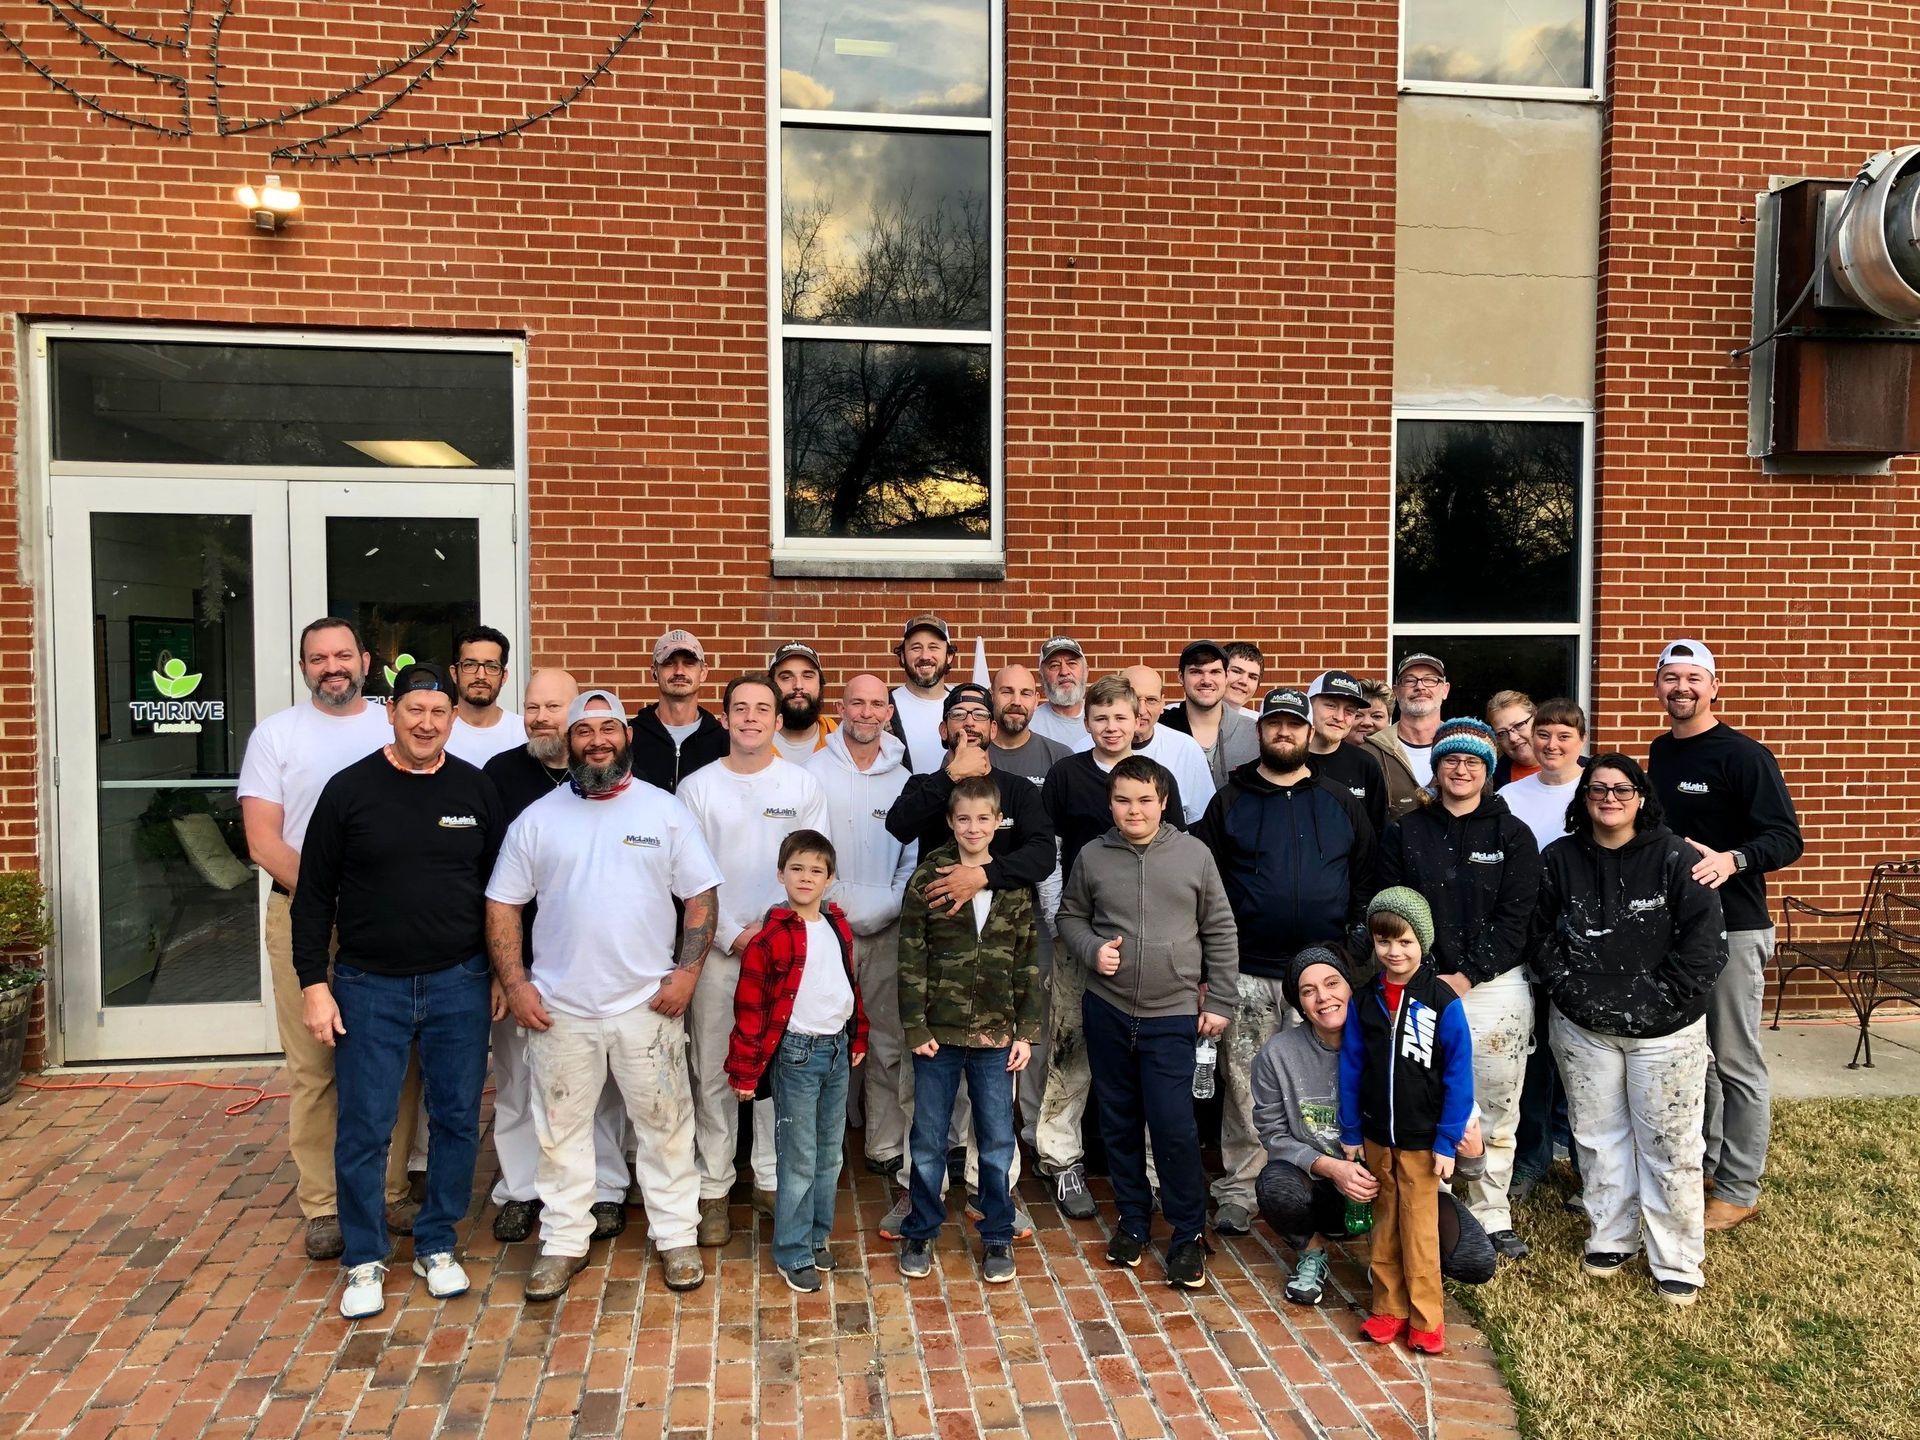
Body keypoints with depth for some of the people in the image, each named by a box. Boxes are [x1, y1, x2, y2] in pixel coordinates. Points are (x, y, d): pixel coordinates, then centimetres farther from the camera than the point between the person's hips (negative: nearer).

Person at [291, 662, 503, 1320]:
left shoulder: (475, 789, 1)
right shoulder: (350, 789, -4)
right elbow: (314, 894, 0)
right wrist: (313, 983, -4)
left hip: (459, 986, 2)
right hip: (369, 987, -1)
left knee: (457, 1120, 9)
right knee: (363, 1129, 4)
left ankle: (436, 1246, 27)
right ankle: (365, 1261, 22)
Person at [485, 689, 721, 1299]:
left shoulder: (666, 812, 0)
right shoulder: (537, 818, 3)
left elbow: (701, 896, 1)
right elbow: (503, 905, 5)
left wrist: (687, 971, -8)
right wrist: (514, 983, -4)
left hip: (648, 1004, -1)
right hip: (559, 1009, 1)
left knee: (665, 1124, 8)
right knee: (561, 1129, 12)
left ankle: (676, 1237, 23)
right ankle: (564, 1242, 27)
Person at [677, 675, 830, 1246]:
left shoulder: (803, 785, 3)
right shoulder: (697, 787, 1)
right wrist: (732, 936, -9)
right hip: (716, 948, -1)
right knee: (713, 1072, 4)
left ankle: (772, 1178, 21)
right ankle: (713, 1188, 16)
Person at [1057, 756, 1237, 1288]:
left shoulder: (1194, 854, -5)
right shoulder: (1093, 856, -2)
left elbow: (1220, 932, 2)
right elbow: (1070, 917, 11)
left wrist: (1219, 1002, 1)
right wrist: (1091, 950, -9)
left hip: (1173, 1015, -2)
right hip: (1107, 1010, 2)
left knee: (1174, 1125, -5)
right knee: (1119, 1121, 14)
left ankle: (1188, 1234, 14)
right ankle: (1133, 1219, 33)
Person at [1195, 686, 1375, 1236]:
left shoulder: (1340, 805, 8)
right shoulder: (1229, 802, 4)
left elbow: (1365, 883, 8)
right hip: (1248, 975, -1)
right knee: (1245, 1089, 4)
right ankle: (1238, 1193, 16)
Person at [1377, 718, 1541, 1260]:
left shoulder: (1513, 835, 5)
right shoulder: (1405, 832, 7)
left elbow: (1515, 919, -2)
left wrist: (1466, 976, -10)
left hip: (1496, 986, 0)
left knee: (1495, 1109, 5)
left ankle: (1493, 1215, 19)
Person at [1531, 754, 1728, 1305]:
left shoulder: (1677, 858, -8)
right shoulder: (1558, 860, 2)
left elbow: (1704, 944, -10)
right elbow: (1543, 935, 5)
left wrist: (1661, 1002, -13)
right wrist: (1571, 991, -6)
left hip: (1665, 1030, -3)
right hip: (1583, 1027, 3)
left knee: (1669, 1145, 5)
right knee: (1598, 1136, 13)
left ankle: (1677, 1263, 19)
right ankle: (1610, 1238, 30)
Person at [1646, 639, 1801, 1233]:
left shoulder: (1745, 755, -10)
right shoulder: (1660, 752, 11)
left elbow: (1786, 838, -17)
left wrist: (1732, 860, -34)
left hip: (1733, 927, -7)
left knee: (1736, 1062, 1)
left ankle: (1739, 1189, 12)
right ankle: (1702, 1161, 30)